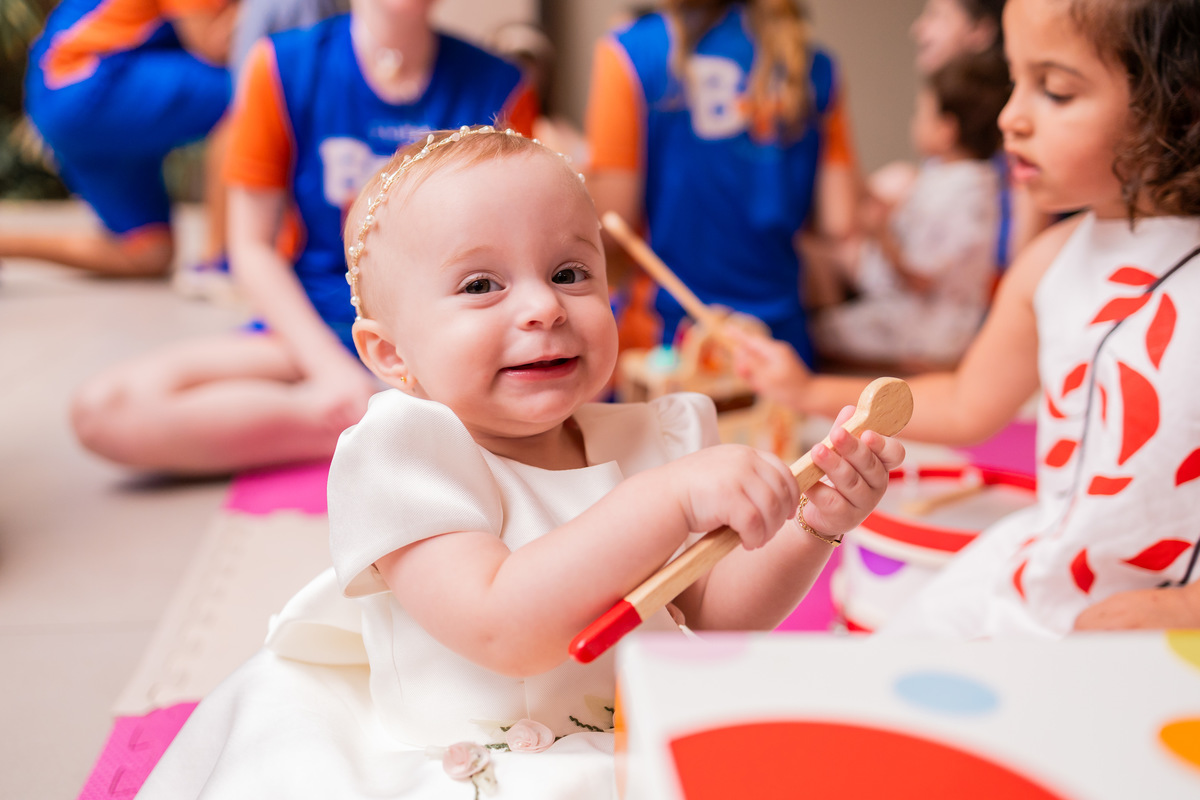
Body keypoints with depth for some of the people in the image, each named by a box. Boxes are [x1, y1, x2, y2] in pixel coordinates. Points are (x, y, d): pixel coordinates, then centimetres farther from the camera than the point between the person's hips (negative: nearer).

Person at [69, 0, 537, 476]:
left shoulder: (497, 87, 0)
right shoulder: (283, 65, 1)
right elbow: (254, 246, 1)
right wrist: (331, 366, -13)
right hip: (318, 326, 2)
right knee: (104, 409, -24)